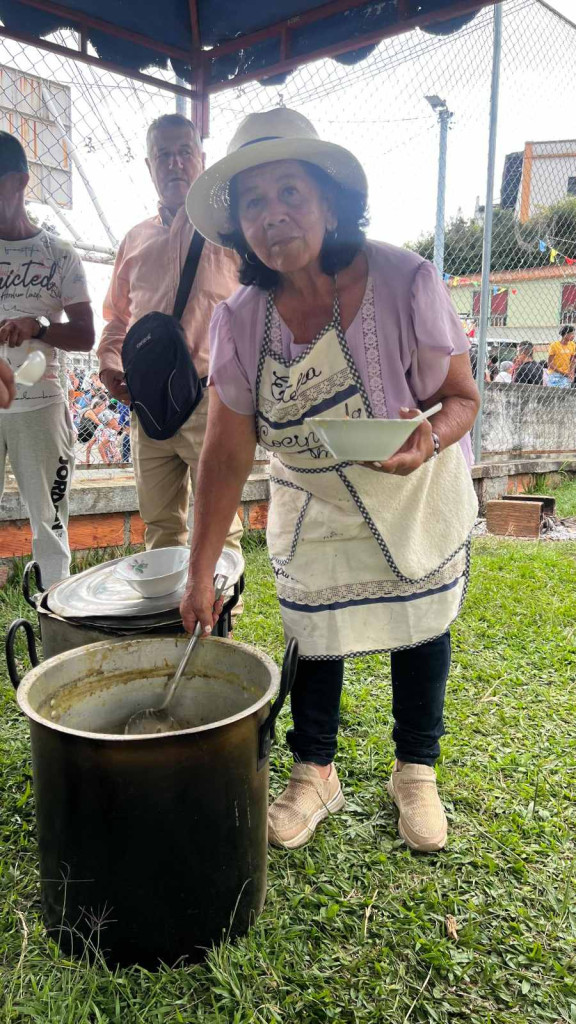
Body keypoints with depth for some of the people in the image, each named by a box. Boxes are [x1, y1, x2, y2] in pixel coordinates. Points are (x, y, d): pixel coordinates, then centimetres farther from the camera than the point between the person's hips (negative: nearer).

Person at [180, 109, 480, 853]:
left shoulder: (406, 283, -26)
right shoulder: (240, 322, -17)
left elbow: (462, 396, -15)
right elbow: (228, 454, -13)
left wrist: (429, 439, -40)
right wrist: (200, 574, -14)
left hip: (415, 496, -1)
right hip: (313, 507, 2)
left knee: (420, 628, 10)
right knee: (313, 634, 8)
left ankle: (416, 773, 35)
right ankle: (315, 775, 33)